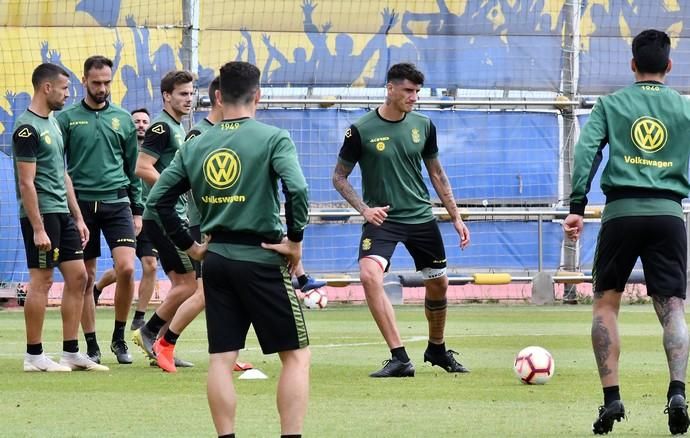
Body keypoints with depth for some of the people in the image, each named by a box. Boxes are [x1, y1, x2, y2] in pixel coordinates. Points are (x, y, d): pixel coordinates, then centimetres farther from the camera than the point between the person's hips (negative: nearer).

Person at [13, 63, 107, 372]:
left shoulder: (53, 122, 15)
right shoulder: (27, 128, -14)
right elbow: (26, 182, -17)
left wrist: (78, 217, 18)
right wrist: (38, 229, -20)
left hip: (62, 213, 9)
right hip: (41, 214, -9)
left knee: (77, 277, 7)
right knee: (41, 281, -5)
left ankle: (71, 352, 12)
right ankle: (34, 356, 2)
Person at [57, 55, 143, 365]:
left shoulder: (123, 119, 9)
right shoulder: (67, 118, 3)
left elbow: (133, 167, 14)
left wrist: (137, 210, 11)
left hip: (117, 203, 1)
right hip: (81, 203, -1)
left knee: (126, 269, -14)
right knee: (86, 278, 3)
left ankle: (119, 337, 3)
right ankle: (92, 346, 12)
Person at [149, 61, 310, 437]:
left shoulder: (195, 146, 7)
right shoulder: (273, 138, -7)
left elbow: (158, 199, 7)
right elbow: (297, 189, -22)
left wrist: (189, 244, 13)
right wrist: (295, 239, -11)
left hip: (215, 261, 5)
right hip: (262, 260, -4)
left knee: (221, 359, 7)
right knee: (296, 355, 3)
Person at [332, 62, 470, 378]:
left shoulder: (423, 126, 2)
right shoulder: (361, 130, -9)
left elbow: (436, 174, 14)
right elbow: (339, 177, -1)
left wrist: (456, 218, 12)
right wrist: (364, 209, -15)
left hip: (421, 218, 4)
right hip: (381, 219, -4)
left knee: (438, 284, 11)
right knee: (369, 275, -27)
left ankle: (437, 349, 39)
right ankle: (399, 359, -26)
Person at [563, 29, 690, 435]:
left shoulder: (611, 104, 9)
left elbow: (586, 150, -3)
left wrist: (577, 207, -4)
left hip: (622, 211, -1)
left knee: (605, 303, 11)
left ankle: (612, 397, -1)